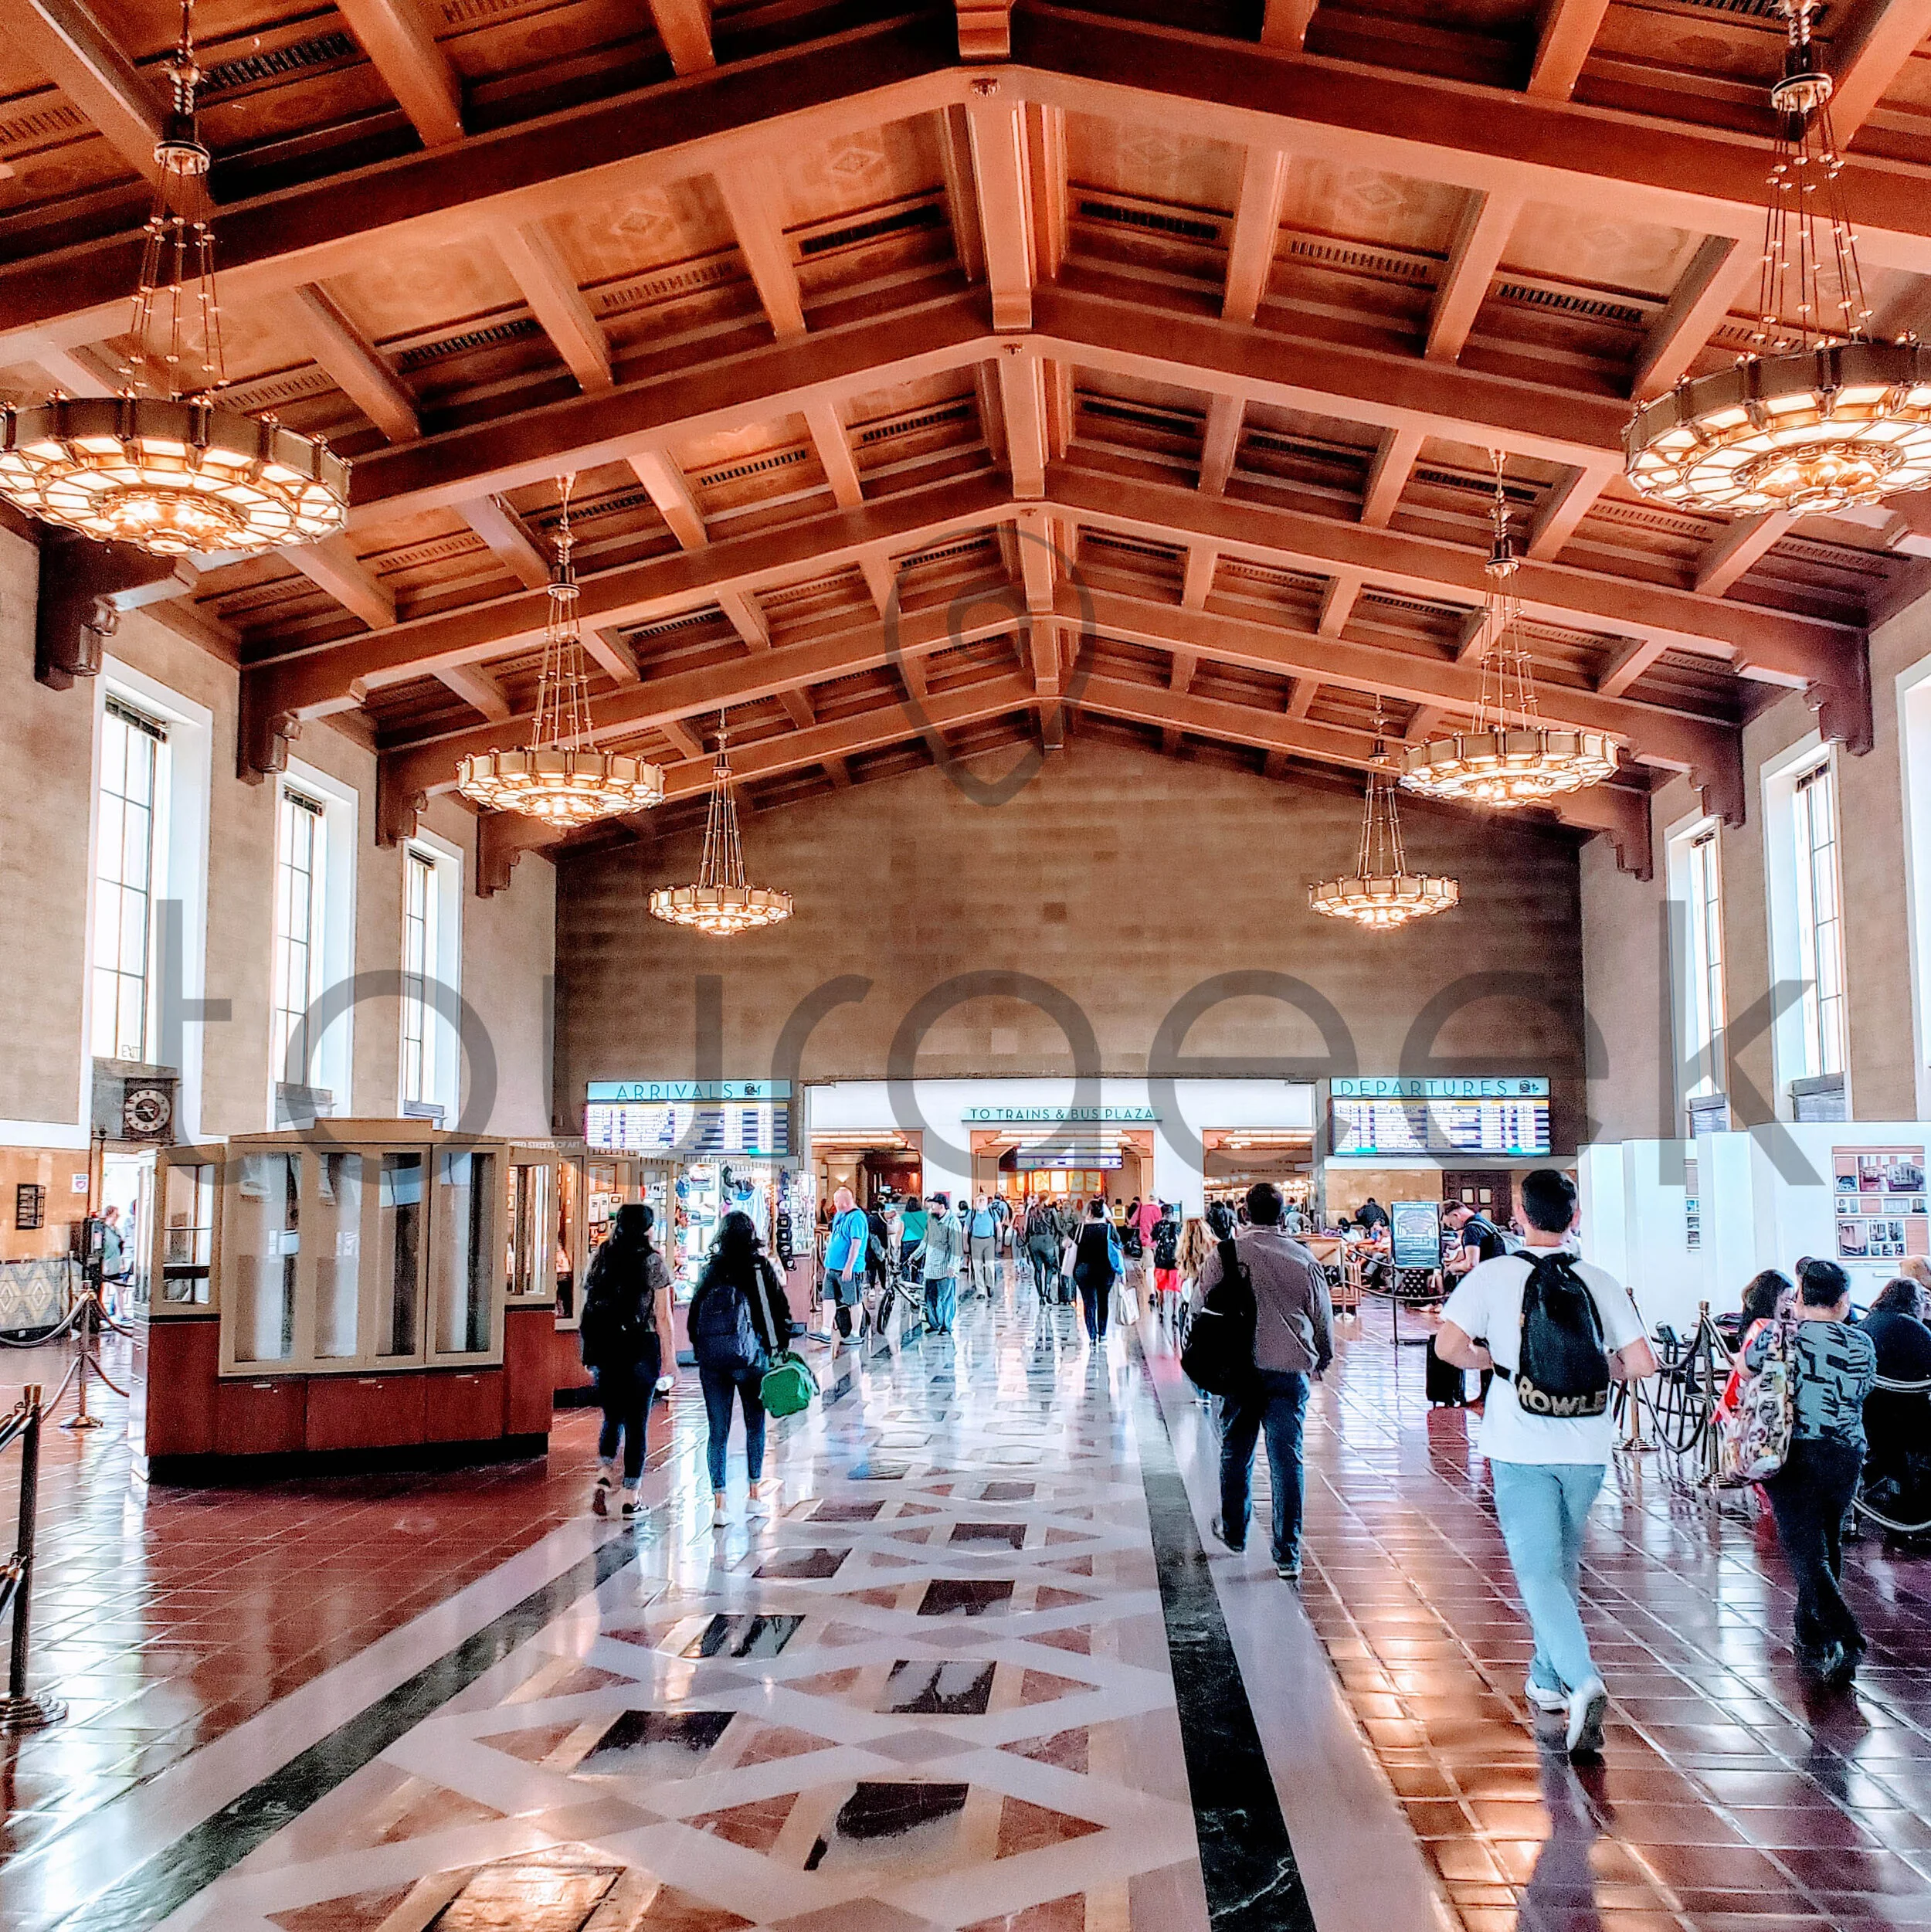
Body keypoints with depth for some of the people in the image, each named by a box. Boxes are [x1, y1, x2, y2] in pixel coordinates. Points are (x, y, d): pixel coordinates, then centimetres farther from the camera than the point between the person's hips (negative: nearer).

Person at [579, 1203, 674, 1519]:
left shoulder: (602, 1257, 4)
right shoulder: (653, 1262, -6)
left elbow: (590, 1306, 6)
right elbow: (663, 1316, -6)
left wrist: (591, 1354, 12)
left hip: (605, 1347, 3)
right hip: (642, 1347, -3)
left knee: (612, 1418, 16)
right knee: (637, 1422, 5)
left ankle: (604, 1478, -4)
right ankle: (631, 1497, 8)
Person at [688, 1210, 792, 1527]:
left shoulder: (709, 1270, 5)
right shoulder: (760, 1267, -2)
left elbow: (694, 1313, 6)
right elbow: (780, 1310, -3)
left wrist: (701, 1353, 14)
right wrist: (780, 1348, 7)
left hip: (711, 1355, 2)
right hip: (749, 1352, -2)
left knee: (717, 1430, 4)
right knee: (755, 1423, 13)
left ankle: (718, 1503, 0)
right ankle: (756, 1496, 17)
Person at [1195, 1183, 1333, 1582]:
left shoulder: (1224, 1254, -4)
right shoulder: (1303, 1259, -1)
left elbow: (1199, 1306, 3)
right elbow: (1323, 1317, 8)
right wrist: (1323, 1358, 26)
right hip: (1289, 1369, 0)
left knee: (1236, 1452, 18)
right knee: (1287, 1460, 2)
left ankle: (1234, 1531, 34)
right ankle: (1287, 1557, 2)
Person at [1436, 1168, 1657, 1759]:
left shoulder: (1493, 1275, -5)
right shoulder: (1601, 1283, 1)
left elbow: (1449, 1346, -14)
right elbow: (1642, 1365, -2)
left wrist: (1493, 1359, 6)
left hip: (1521, 1445, -3)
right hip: (1586, 1446, 3)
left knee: (1538, 1572, -3)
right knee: (1563, 1564, 21)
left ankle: (1583, 1681, -22)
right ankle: (1548, 1678, 32)